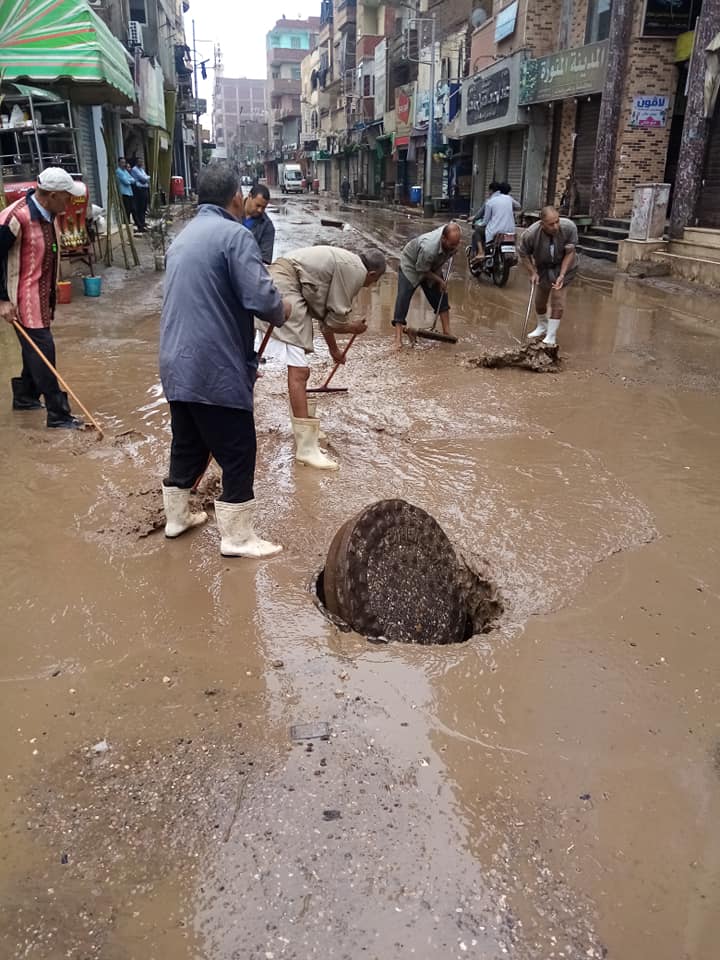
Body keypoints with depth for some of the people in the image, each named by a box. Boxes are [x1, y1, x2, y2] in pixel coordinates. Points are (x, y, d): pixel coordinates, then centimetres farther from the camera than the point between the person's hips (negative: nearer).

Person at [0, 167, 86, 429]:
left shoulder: (47, 213, 4)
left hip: (43, 294, 9)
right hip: (23, 298, -9)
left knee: (35, 348, 18)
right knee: (42, 349, -7)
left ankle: (25, 396, 37)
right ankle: (58, 414, -1)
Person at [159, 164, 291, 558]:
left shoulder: (183, 236, 17)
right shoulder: (234, 234, -12)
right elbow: (261, 298, -22)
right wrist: (282, 311, 1)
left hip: (177, 365, 9)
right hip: (215, 369, -9)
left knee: (187, 444, 22)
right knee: (237, 453, 3)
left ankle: (176, 516, 36)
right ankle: (237, 537, 12)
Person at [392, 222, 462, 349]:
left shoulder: (454, 237, -24)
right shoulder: (428, 248, -44)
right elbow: (422, 271, -28)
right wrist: (440, 281, -19)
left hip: (432, 267, 7)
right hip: (411, 266, -7)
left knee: (441, 296, 4)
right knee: (403, 298, -18)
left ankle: (447, 332, 14)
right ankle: (398, 338, -20)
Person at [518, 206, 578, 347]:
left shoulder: (569, 227, -31)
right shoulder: (530, 234, -31)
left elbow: (570, 252, -20)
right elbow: (524, 254, -10)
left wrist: (562, 275, -26)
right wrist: (532, 273, -15)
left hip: (563, 266, -2)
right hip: (543, 267, 2)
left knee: (558, 297, -12)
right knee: (540, 299, 11)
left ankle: (551, 336, -2)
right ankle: (542, 326, 41)